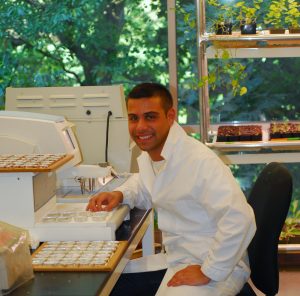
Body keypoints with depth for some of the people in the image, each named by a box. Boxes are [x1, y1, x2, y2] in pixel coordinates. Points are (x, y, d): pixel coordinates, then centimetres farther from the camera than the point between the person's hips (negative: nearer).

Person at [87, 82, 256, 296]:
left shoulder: (200, 161, -24)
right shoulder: (147, 156, 6)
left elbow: (239, 220, -32)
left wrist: (208, 273, -25)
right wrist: (120, 195, 8)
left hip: (215, 266, -9)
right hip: (176, 260, 9)